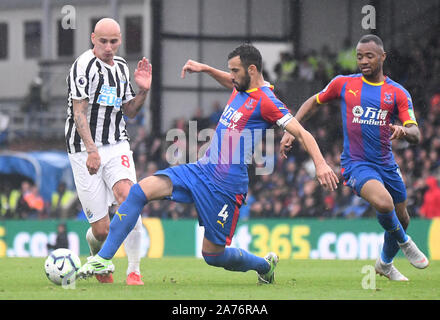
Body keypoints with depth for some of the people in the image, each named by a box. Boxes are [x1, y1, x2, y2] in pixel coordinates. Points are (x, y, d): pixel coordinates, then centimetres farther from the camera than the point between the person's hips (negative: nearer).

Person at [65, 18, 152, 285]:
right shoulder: (84, 66, -10)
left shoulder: (121, 67, 12)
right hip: (85, 150, -5)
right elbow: (79, 113, -15)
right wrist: (92, 151, -25)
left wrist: (143, 91, 3)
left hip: (117, 145, 5)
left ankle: (134, 271, -19)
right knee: (102, 229, -7)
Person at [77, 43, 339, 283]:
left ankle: (265, 265, 32)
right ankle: (104, 259, -11)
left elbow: (302, 133, -19)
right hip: (201, 169, 8)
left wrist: (320, 163, -31)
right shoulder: (242, 88, 11)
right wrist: (205, 68, 28)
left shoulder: (266, 101, -14)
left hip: (226, 184, -8)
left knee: (213, 254, 2)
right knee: (141, 190, -11)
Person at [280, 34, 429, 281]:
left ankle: (385, 263, 43)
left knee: (401, 218, 14)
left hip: (386, 163, 4)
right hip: (356, 163, -3)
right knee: (384, 203, -31)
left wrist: (404, 131, -30)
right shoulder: (343, 84, 1)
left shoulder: (398, 93, 1)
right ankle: (404, 242, 0)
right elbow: (313, 103, 16)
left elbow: (416, 136, -6)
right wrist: (291, 131, 5)